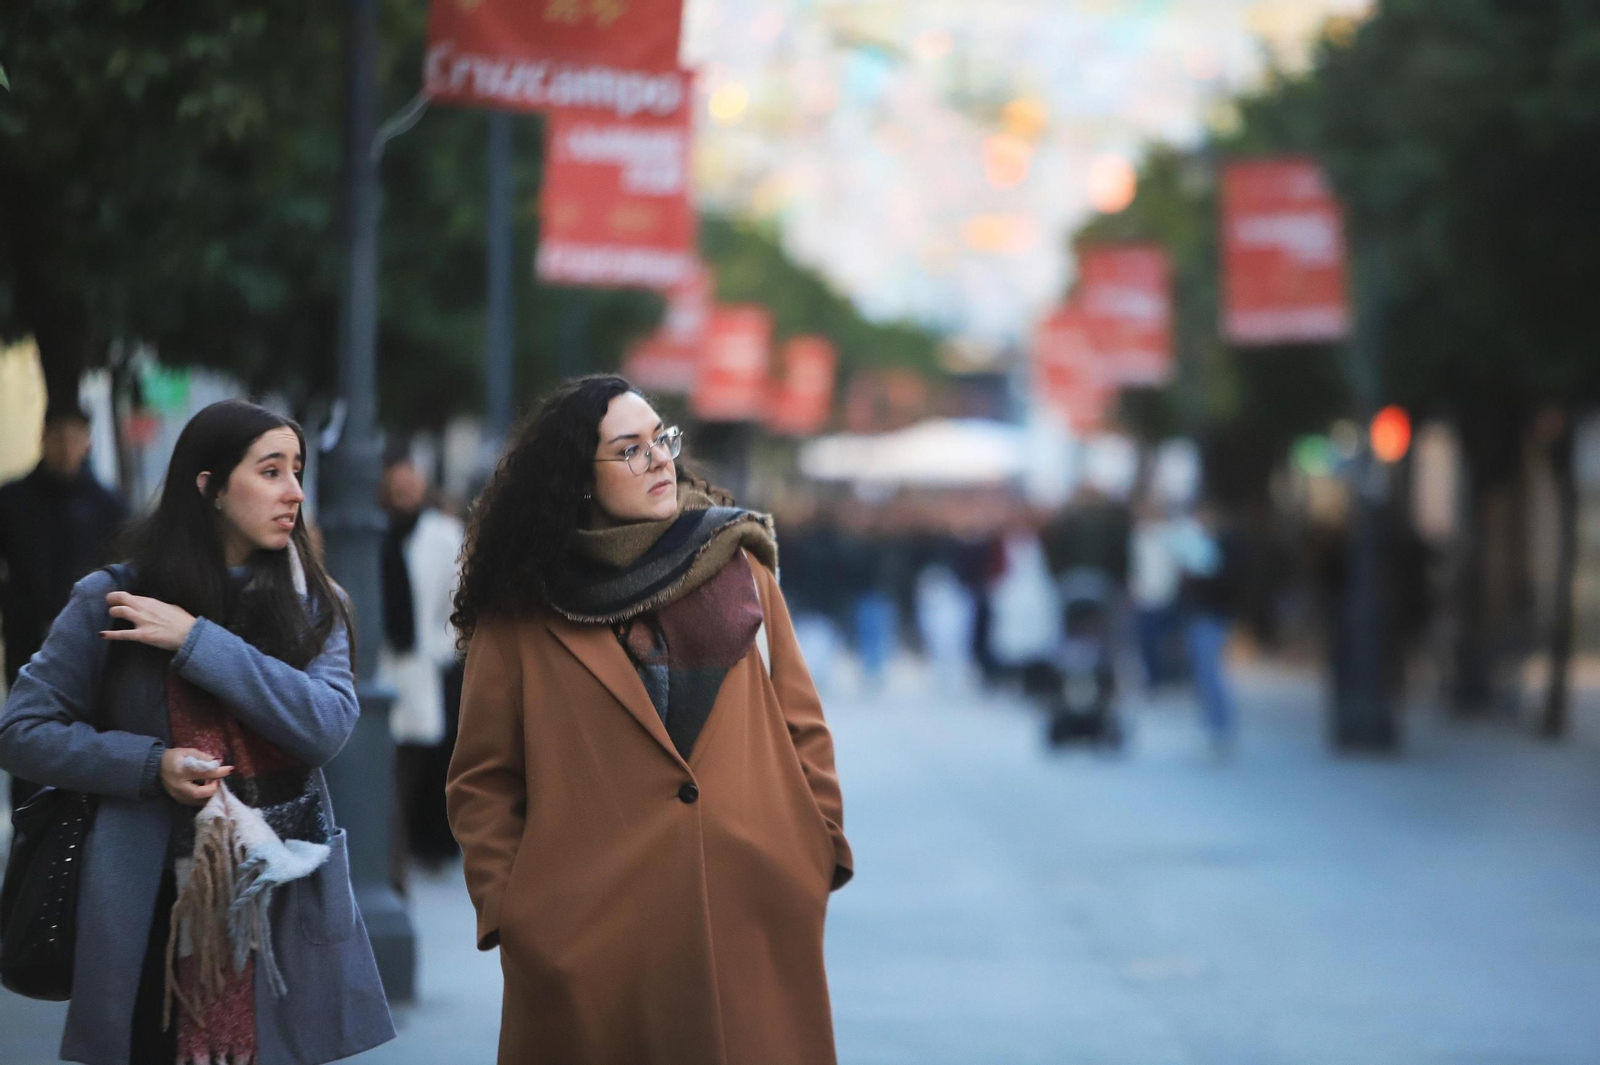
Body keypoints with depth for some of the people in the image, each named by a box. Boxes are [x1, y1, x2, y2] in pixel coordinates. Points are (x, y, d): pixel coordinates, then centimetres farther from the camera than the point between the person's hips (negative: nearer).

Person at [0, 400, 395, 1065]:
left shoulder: (310, 605, 7)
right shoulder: (111, 601, -1)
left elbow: (326, 726, -10)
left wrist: (199, 642, -14)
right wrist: (151, 765, -12)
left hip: (290, 906, 2)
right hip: (158, 910, -2)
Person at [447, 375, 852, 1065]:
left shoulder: (740, 570, 9)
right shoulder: (519, 615, 2)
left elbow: (802, 729, 12)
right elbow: (483, 780, 5)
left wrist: (821, 853, 3)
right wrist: (504, 907, -5)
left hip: (754, 925, 2)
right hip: (589, 944, -2)